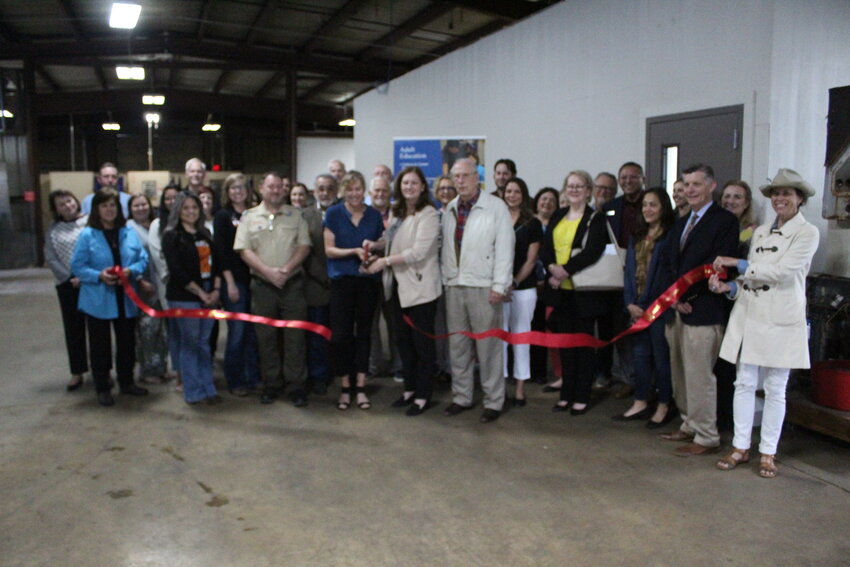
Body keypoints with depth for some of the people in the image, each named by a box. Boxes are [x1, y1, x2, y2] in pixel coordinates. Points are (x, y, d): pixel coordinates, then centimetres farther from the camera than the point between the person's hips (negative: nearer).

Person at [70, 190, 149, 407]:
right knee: (100, 345, 8)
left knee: (127, 342, 14)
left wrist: (131, 270, -16)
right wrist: (99, 275, -22)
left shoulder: (129, 232, 2)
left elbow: (143, 259, 4)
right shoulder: (87, 235, -7)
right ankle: (102, 388, 20)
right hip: (98, 301, -3)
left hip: (125, 299, 3)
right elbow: (77, 266, -7)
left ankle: (127, 382, 31)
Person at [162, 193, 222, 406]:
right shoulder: (172, 236, -4)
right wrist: (200, 292, -12)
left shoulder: (205, 234, 15)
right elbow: (177, 270, -12)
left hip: (208, 295, 6)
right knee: (189, 344, 1)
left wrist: (216, 290, -1)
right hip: (184, 297, -5)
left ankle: (208, 388, 18)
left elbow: (215, 262, 13)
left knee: (204, 343, 10)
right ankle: (193, 392, 10)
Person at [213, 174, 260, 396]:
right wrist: (230, 282, -10)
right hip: (234, 280, -3)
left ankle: (253, 378, 18)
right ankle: (235, 381, 11)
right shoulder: (223, 216, 1)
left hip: (254, 279, 4)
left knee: (254, 332, 6)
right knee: (237, 332, -1)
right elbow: (221, 251, -4)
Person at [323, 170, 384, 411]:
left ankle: (360, 387, 16)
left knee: (363, 333, 7)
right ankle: (345, 388, 12)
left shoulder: (374, 215, 6)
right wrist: (355, 251, -18)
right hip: (342, 280, -2)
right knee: (341, 335, -1)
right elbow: (329, 249, -4)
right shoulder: (334, 214, -1)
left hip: (368, 280, 2)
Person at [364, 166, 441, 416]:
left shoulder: (428, 214, -12)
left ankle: (423, 395, 13)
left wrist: (385, 261, -16)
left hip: (420, 286, -8)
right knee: (403, 339, 14)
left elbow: (418, 252, -20)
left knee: (422, 342, 2)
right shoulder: (396, 214, 12)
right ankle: (409, 388, 28)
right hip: (399, 285, 8)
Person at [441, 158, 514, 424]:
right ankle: (462, 397, 23)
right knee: (458, 346, 11)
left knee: (488, 347, -1)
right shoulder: (450, 210, 13)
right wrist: (446, 279, 9)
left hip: (483, 287, -5)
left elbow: (504, 248, -8)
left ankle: (493, 402, 10)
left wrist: (499, 286, -13)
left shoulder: (496, 207, -4)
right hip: (454, 285, 6)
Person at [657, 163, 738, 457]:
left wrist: (684, 293, -13)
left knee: (699, 376, -4)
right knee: (680, 374, 13)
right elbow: (667, 261, 13)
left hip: (703, 311, -8)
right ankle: (689, 426, 26)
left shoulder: (725, 221, -5)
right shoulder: (681, 223, 20)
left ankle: (706, 438, 7)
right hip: (676, 309, 8)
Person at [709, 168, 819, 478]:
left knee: (775, 389, 4)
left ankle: (768, 452, 16)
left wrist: (738, 264, -12)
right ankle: (740, 447, 17)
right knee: (744, 383, 7)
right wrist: (728, 287, -5)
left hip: (781, 318, -5)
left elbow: (782, 271, -15)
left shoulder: (807, 232, -3)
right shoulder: (761, 231, 14)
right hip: (748, 313, 5)